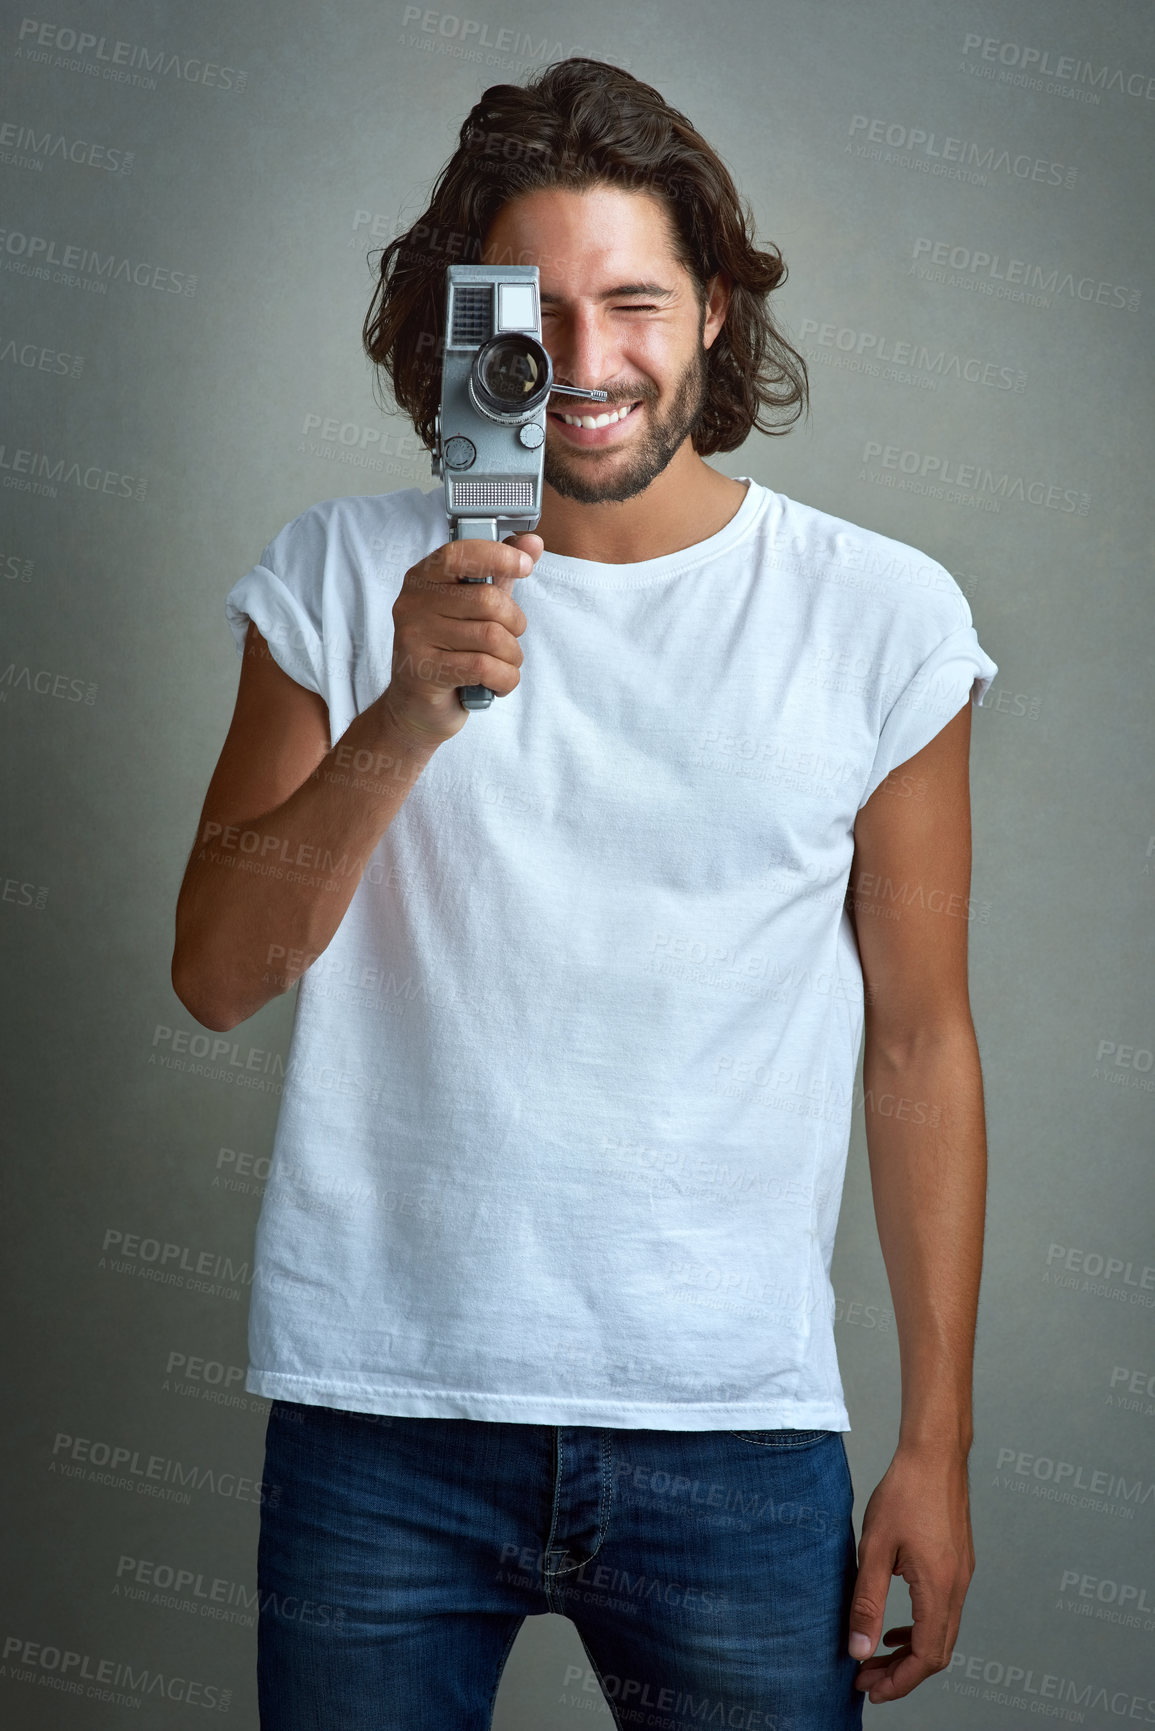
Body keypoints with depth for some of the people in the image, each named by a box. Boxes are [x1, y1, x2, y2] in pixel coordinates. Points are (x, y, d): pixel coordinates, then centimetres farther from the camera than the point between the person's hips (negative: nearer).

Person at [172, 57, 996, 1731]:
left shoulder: (881, 618, 0)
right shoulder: (342, 577, 2)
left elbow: (918, 1042, 3)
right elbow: (219, 976, -2)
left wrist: (938, 1441, 3)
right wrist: (402, 722, -18)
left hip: (733, 1424, 0)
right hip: (376, 1412, 1)